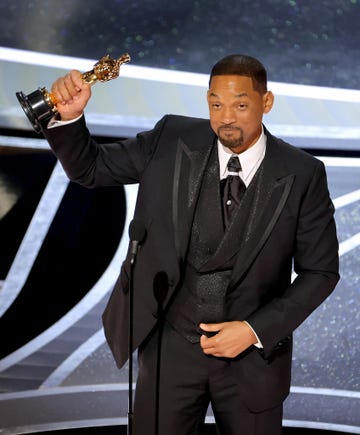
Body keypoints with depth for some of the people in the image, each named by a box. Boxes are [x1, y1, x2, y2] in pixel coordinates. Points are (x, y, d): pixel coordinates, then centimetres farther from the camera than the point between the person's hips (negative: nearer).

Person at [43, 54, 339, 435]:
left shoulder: (302, 175, -10)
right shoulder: (172, 140, -6)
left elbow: (320, 271, -5)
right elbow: (90, 168, 0)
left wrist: (256, 330, -13)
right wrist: (69, 116, -19)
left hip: (253, 353, -1)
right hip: (170, 346, 1)